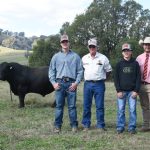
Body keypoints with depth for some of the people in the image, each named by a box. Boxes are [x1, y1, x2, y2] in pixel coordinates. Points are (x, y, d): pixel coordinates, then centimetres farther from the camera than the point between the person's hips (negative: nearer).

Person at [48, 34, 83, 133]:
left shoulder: (75, 56, 9)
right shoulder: (56, 56, 13)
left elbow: (80, 71, 6)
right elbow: (51, 70, 12)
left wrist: (76, 82, -4)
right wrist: (53, 82, 1)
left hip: (71, 83, -1)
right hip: (59, 83, 1)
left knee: (72, 106, 0)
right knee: (59, 106, 3)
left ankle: (74, 125, 9)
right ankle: (57, 126, 9)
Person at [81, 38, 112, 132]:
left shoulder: (103, 58, 0)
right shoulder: (84, 58, 8)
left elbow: (109, 70, 9)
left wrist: (102, 78, 8)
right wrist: (86, 78, 12)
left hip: (99, 84, -2)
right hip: (87, 84, 3)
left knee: (100, 106, 0)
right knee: (86, 105, 5)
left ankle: (100, 125, 7)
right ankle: (86, 125, 14)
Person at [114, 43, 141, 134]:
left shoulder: (135, 64, 4)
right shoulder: (119, 64, 5)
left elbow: (138, 78, 2)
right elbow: (116, 78, 4)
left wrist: (136, 91, -6)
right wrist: (118, 90, -5)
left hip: (132, 91, 0)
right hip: (121, 91, 0)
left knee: (132, 109, 0)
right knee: (121, 110, 1)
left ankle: (132, 127, 8)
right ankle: (120, 127, 9)